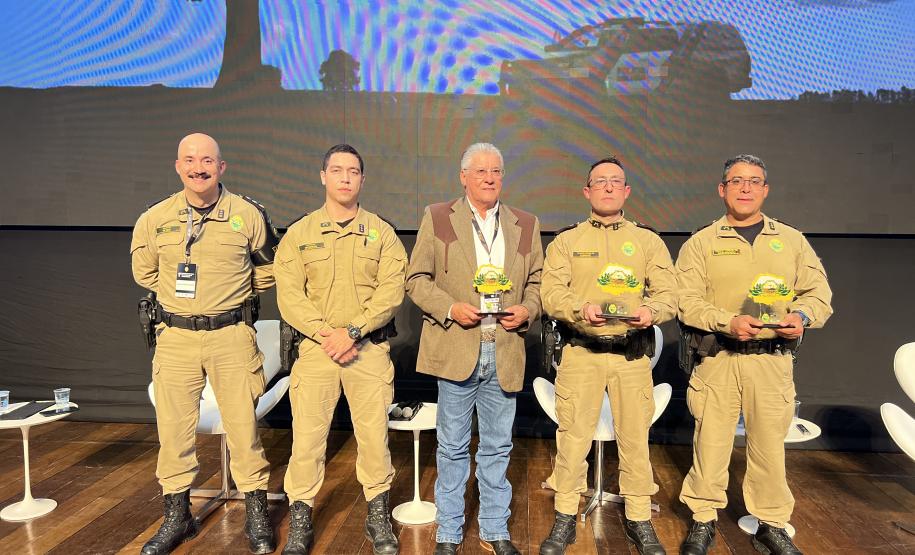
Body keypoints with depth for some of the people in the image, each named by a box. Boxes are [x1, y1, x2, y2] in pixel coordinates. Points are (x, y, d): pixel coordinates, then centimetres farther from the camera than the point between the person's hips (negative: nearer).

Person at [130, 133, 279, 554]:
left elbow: (268, 267, 14)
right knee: (174, 429, 8)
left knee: (243, 425, 2)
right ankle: (177, 517, 27)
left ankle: (256, 516, 19)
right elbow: (143, 270, 21)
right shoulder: (155, 218, 3)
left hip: (232, 335, -2)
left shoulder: (248, 215, -2)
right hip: (175, 336, 2)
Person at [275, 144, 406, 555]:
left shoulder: (381, 233, 6)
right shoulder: (299, 234, 6)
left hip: (370, 349, 0)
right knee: (307, 435, 2)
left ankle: (378, 517, 24)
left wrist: (353, 331, -15)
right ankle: (300, 522, 20)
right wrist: (326, 334, -13)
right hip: (315, 348, 1)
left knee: (374, 434, 5)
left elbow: (391, 291, -4)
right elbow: (289, 295, -1)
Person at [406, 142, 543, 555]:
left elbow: (537, 281, 14)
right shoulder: (437, 218, 4)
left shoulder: (526, 224, 11)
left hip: (505, 352, 3)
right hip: (456, 349, -2)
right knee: (453, 447, 9)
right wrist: (451, 308, -14)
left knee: (498, 448, 13)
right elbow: (417, 279, 1)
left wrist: (527, 310, -6)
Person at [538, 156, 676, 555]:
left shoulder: (649, 241, 11)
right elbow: (551, 293, -3)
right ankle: (564, 518, 19)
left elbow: (668, 295, 4)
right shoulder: (566, 241, 8)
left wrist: (650, 311, -18)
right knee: (573, 436, 3)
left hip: (633, 353, 1)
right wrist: (580, 309, -22)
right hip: (580, 353, -1)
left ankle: (639, 520, 24)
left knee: (635, 437, 7)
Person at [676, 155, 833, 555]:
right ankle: (703, 520, 18)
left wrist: (802, 314, -11)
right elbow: (686, 301, -3)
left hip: (772, 360, 2)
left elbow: (819, 292, 11)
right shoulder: (701, 243, 5)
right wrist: (727, 322, -19)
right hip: (717, 358, -1)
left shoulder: (792, 240, 13)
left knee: (769, 443, 7)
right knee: (711, 440, 2)